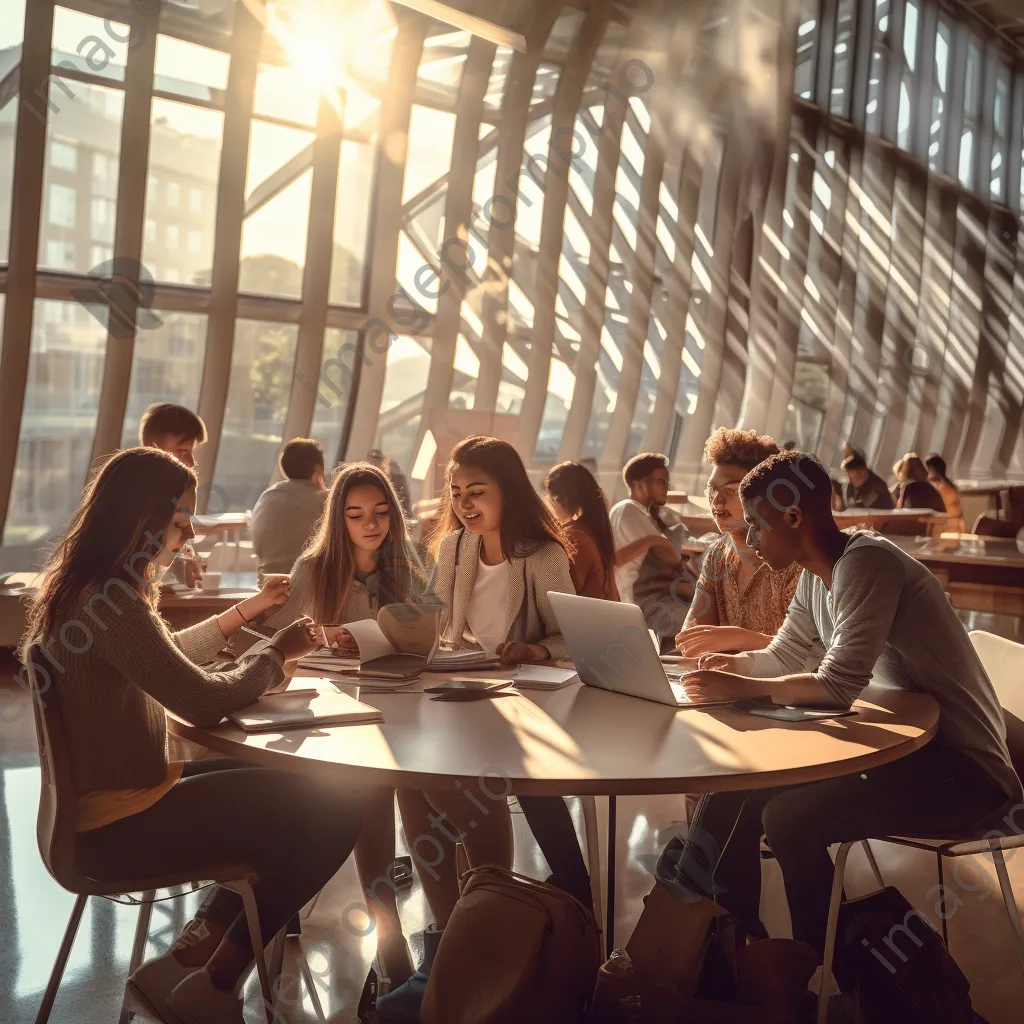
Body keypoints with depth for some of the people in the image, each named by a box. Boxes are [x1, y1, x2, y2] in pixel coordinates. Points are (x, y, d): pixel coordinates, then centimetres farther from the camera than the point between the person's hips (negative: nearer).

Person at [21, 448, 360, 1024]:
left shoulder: (91, 589, 8)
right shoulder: (110, 602, -24)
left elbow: (169, 656, 23)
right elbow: (204, 702, -23)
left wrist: (244, 612, 19)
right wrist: (278, 654, -7)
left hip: (111, 798, 10)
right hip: (115, 825, -10)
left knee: (289, 790, 15)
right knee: (334, 812, -9)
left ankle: (194, 955, 15)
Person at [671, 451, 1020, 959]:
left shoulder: (865, 562, -22)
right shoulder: (817, 573, 5)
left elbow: (838, 687, -27)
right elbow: (786, 656, 16)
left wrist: (741, 688, -21)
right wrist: (735, 663, -4)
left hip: (964, 765, -9)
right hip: (905, 741, 9)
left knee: (791, 817, -25)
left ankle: (819, 965, 1)